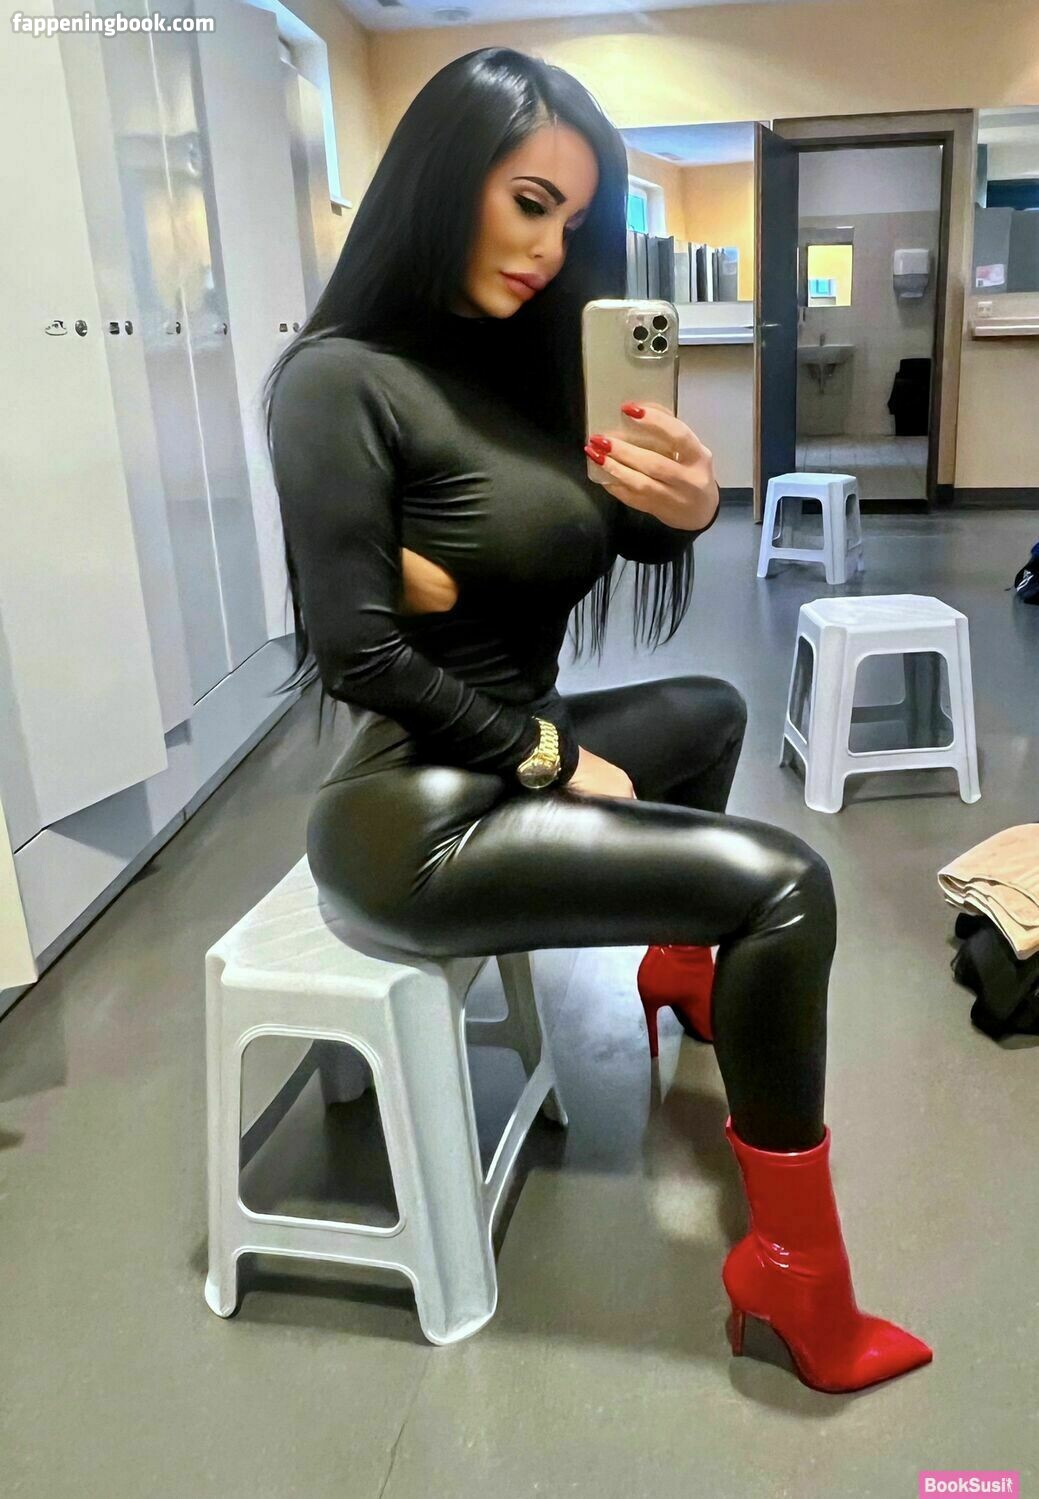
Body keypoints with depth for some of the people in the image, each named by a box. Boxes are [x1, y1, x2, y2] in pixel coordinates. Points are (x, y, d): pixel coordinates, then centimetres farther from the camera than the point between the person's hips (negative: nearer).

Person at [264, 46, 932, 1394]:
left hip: (516, 753, 9)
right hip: (416, 814, -9)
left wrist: (687, 504, -17)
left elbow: (638, 545, 8)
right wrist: (555, 760, -11)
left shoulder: (515, 358, 8)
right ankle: (796, 1278, 1)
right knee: (784, 886, -15)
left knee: (713, 710, 27)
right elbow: (357, 652, -20)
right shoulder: (343, 380, -15)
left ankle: (679, 969, 44)